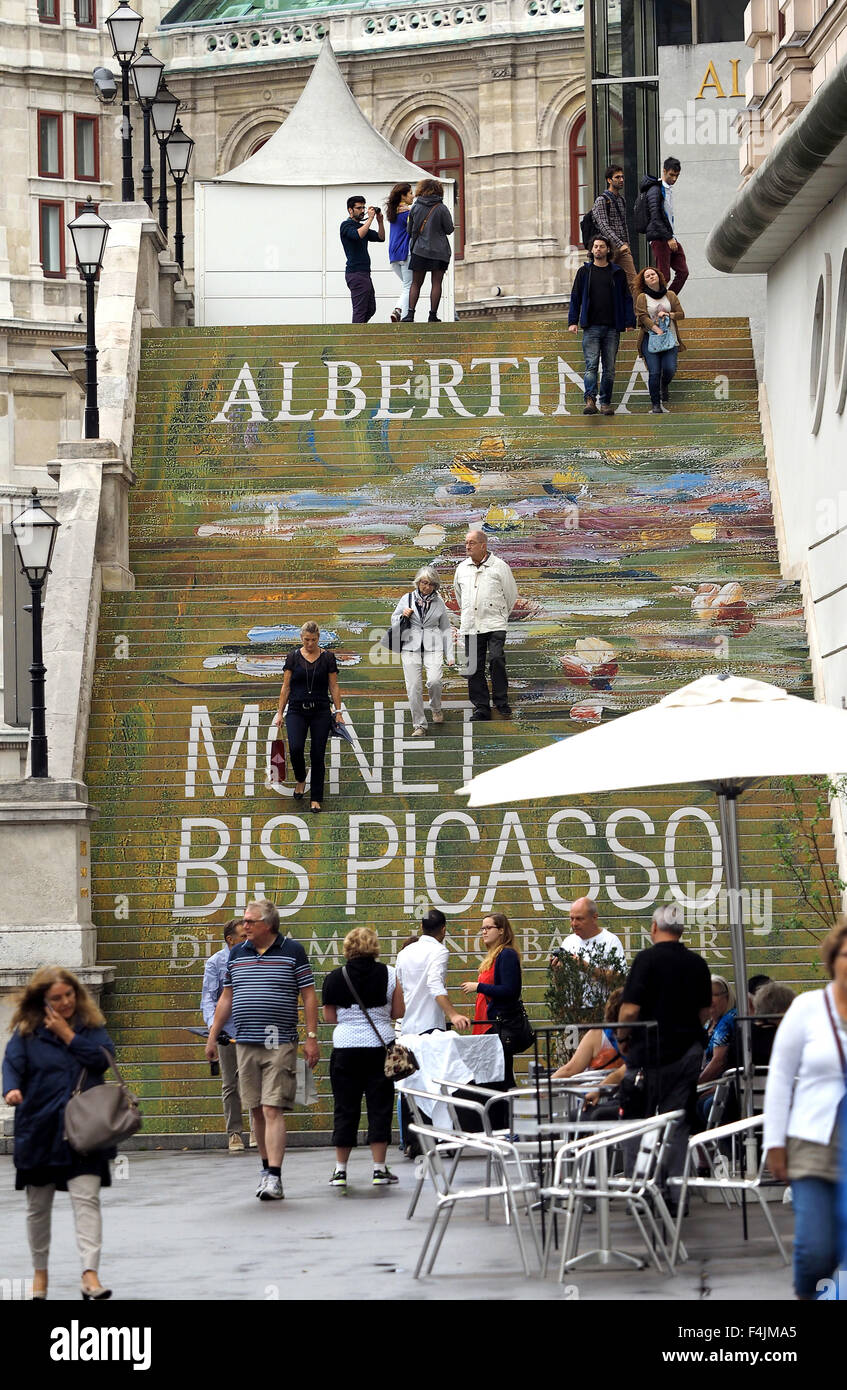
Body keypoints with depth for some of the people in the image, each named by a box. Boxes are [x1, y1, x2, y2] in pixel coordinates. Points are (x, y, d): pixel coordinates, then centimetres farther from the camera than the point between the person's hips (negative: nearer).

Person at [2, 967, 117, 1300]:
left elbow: (103, 1058, -9)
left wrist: (67, 1034, -11)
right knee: (38, 1205, 12)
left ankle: (90, 1274, -18)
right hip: (39, 1129, 1)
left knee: (86, 1199, -13)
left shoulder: (91, 1025, 6)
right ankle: (39, 1271, 30)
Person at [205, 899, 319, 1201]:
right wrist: (212, 1037, 14)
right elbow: (226, 998, 17)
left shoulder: (292, 951, -2)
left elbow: (309, 996, 0)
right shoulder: (237, 954, 12)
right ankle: (266, 1167, 22)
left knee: (273, 1110, -12)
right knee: (256, 1110, 9)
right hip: (245, 1043, 5)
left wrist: (311, 1037, -6)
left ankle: (274, 1176, -15)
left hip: (280, 1044, -5)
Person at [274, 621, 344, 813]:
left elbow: (334, 687, 3)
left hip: (321, 711, 0)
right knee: (295, 748, -20)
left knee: (318, 754, -1)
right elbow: (286, 687, 4)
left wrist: (338, 712, -2)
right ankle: (301, 780, 10)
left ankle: (316, 798, 7)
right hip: (297, 711, 0)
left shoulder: (328, 658, 1)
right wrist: (280, 712, 0)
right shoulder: (293, 657, 2)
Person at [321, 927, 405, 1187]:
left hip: (345, 1048, 1)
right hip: (380, 1046, 0)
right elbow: (398, 1012, 1)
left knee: (345, 1108, 7)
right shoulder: (388, 974, -2)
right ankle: (379, 1169, 4)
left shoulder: (335, 977, -2)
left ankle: (340, 1170, 8)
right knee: (379, 1106, 5)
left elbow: (329, 1017, 2)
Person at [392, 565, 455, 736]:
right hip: (411, 647, 0)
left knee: (434, 681, -19)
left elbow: (446, 629, 15)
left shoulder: (439, 602, 10)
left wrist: (449, 655, 10)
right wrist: (403, 616, -5)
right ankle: (419, 725, 2)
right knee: (413, 686, -7)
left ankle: (436, 709, 12)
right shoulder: (407, 599, 9)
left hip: (433, 647, 0)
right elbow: (394, 621, 19)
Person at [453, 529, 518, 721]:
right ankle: (481, 707, 9)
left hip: (494, 624, -4)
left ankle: (501, 703, -4)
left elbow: (511, 594, 10)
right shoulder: (462, 568, 12)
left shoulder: (499, 566, -1)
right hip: (470, 626, 4)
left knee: (496, 660, -16)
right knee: (474, 666, 2)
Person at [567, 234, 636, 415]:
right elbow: (575, 297, 9)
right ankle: (590, 400, -23)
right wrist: (573, 321, 0)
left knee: (609, 368, 3)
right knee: (591, 365, -13)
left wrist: (629, 322, 1)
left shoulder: (617, 273, 10)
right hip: (591, 327, -1)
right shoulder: (584, 272, 9)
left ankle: (606, 402, 7)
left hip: (612, 328, 1)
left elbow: (626, 298, 10)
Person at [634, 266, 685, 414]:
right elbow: (643, 317, -7)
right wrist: (657, 330, -19)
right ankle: (655, 404, -5)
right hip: (650, 339, -2)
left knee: (670, 370, -12)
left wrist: (668, 315, -8)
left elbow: (681, 314, 12)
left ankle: (664, 386, 24)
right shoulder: (642, 297, 4)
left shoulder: (670, 295, 13)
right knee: (654, 372, -13)